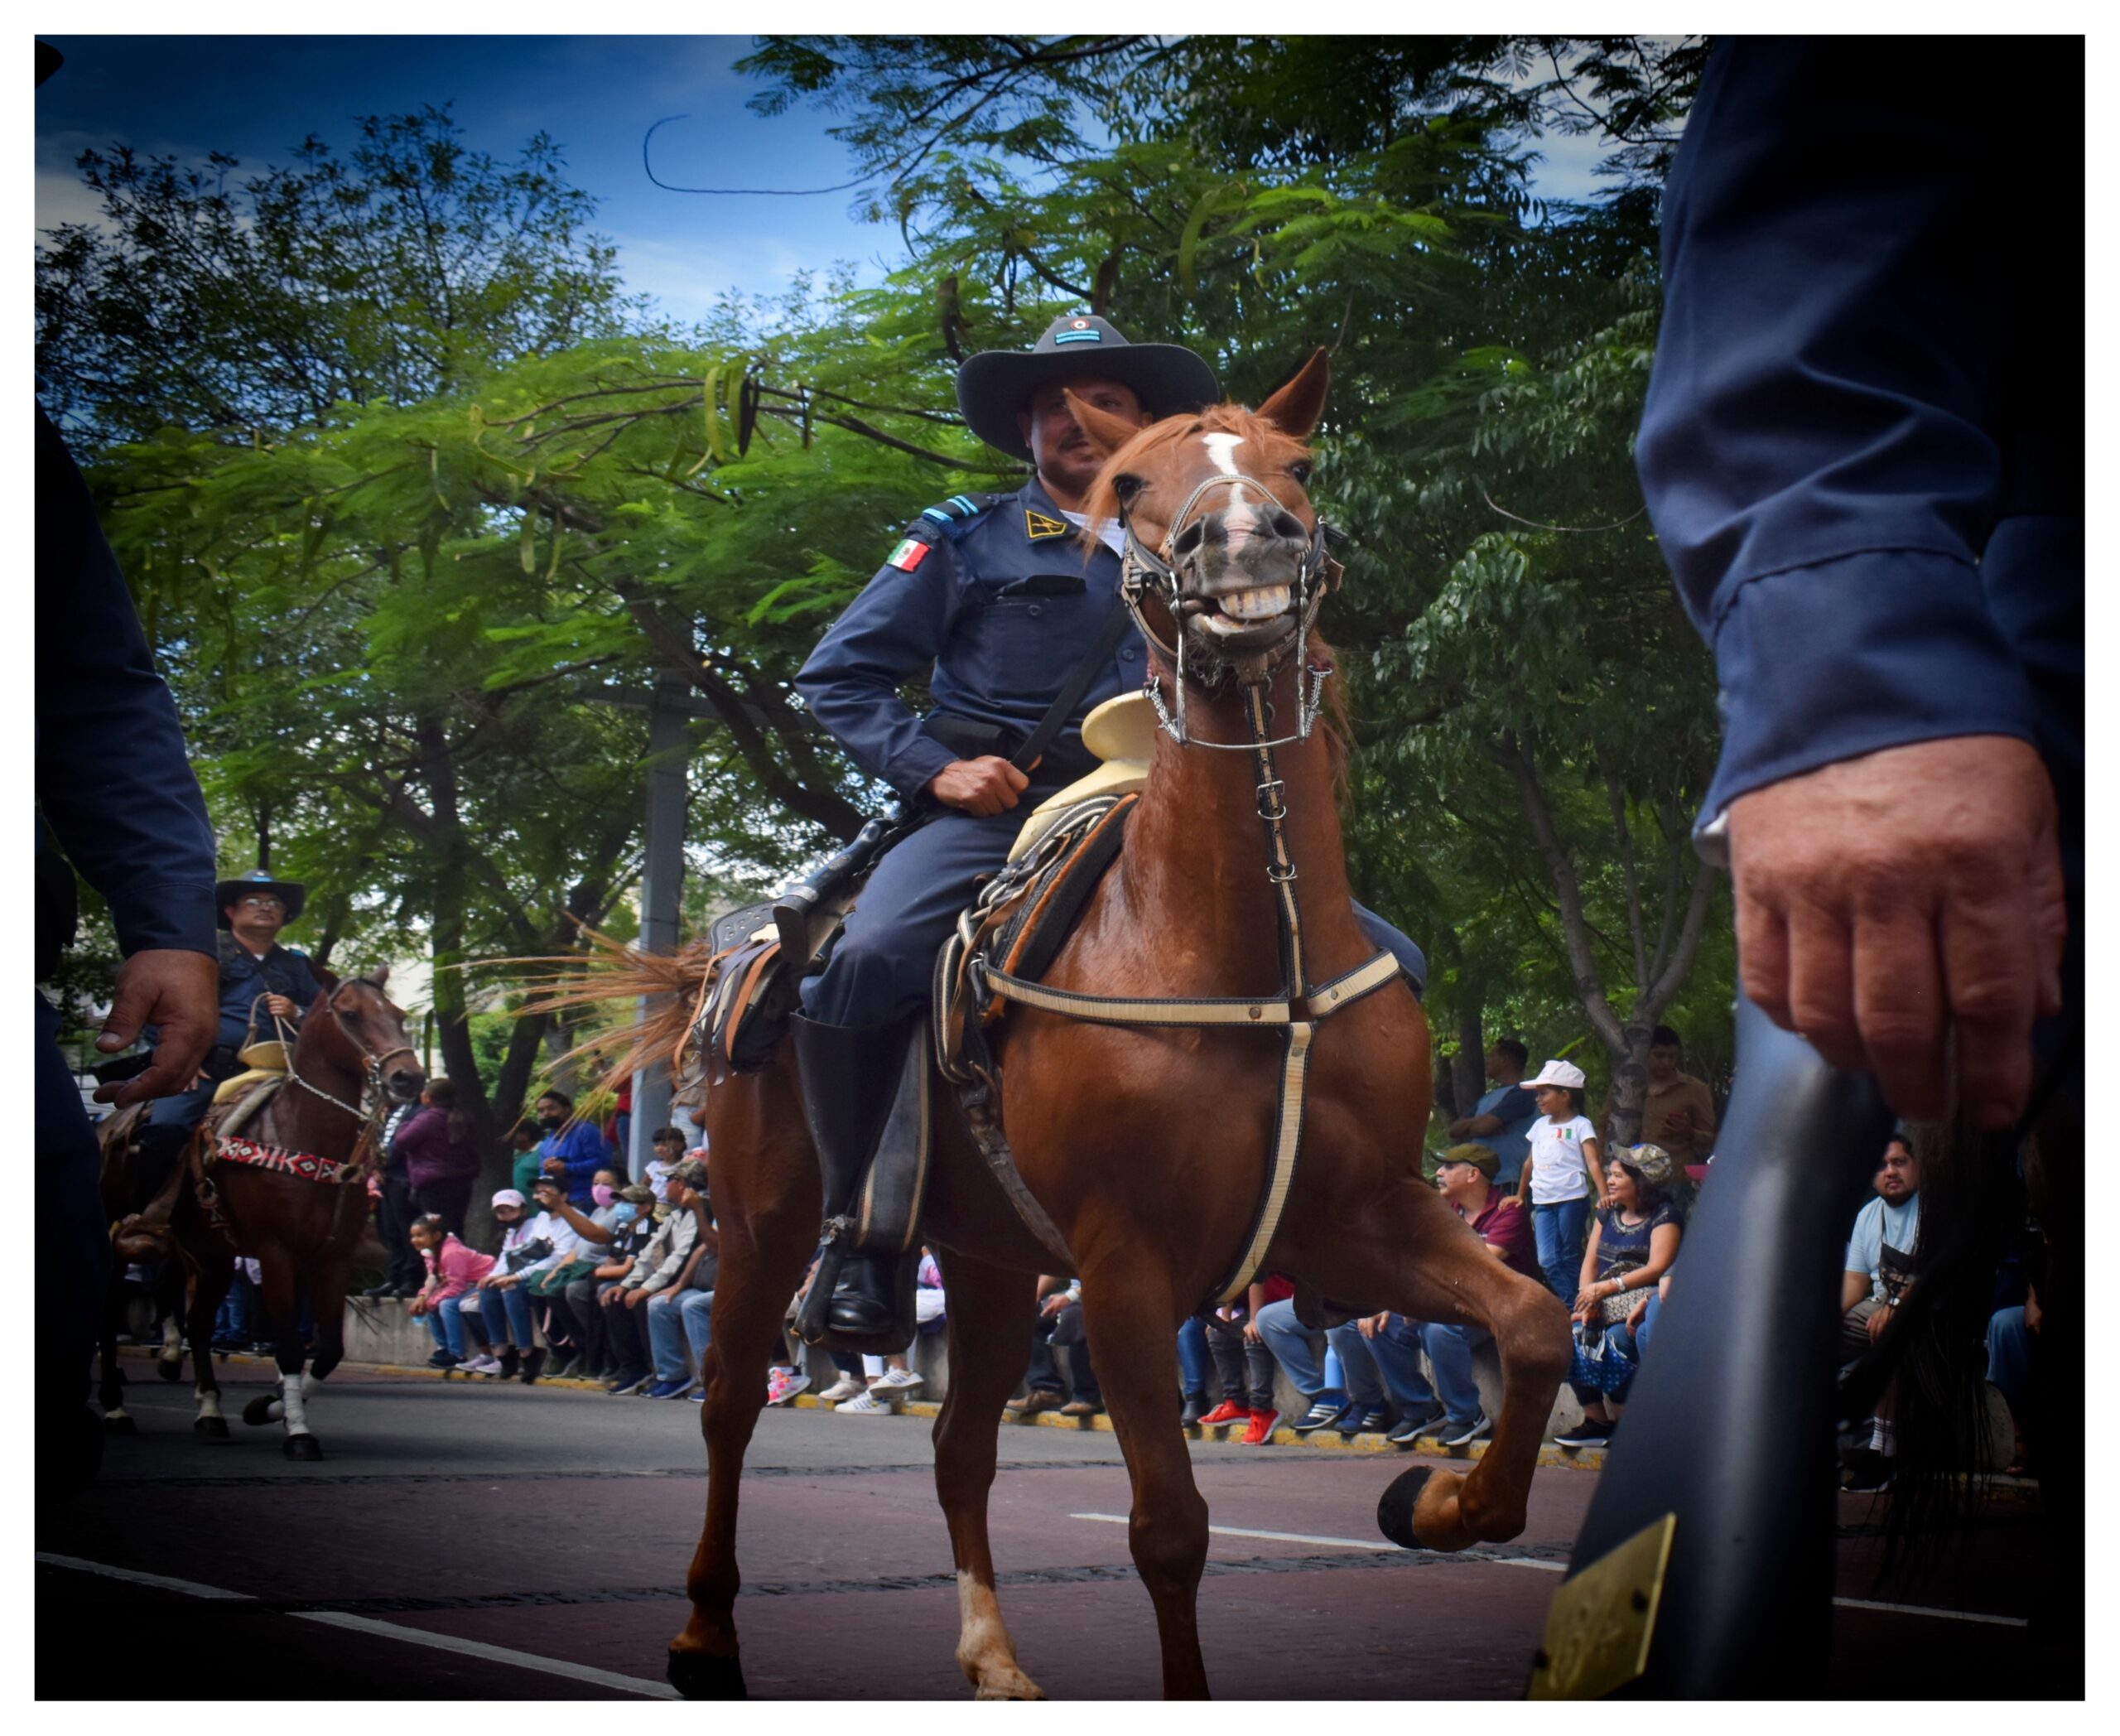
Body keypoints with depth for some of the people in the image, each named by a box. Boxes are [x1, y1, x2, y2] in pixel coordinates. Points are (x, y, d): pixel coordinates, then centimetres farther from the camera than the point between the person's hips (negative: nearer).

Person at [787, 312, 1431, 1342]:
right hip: (999, 818, -3)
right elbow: (839, 675, 9)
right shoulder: (967, 542, 12)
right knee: (866, 960, -35)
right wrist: (931, 766, -6)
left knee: (1387, 966, -9)